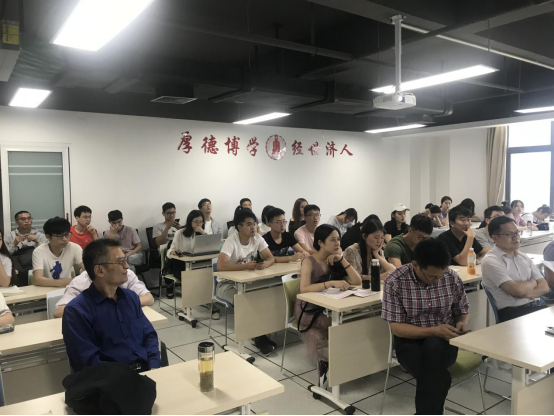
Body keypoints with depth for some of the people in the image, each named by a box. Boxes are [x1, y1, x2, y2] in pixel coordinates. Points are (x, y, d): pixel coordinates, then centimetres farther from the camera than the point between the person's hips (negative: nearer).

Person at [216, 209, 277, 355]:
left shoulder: (258, 238, -6)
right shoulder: (231, 241, -24)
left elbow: (271, 258, -5)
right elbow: (221, 266, -36)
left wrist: (265, 264, -29)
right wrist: (246, 266, -37)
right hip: (227, 283, -5)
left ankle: (260, 333, -4)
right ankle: (259, 336, -12)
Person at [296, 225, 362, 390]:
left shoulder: (335, 261, 3)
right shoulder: (309, 262, -14)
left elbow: (357, 281, -6)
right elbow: (304, 289, -30)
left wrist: (342, 259, -13)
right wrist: (332, 283, -38)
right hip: (308, 312, -5)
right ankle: (327, 366, -6)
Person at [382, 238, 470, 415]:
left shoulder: (452, 278, -6)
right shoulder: (395, 281, -16)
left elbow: (463, 312, 9)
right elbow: (396, 327, -14)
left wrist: (462, 324, -15)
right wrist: (433, 330, -25)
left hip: (443, 342, 3)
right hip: (410, 341, -2)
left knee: (433, 347, -34)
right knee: (439, 378, -33)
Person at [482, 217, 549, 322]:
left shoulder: (523, 257, 14)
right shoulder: (491, 261, -8)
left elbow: (544, 287, 8)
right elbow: (518, 290, -16)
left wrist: (524, 293, -10)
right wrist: (532, 282, 5)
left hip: (535, 306, 7)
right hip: (512, 313, -6)